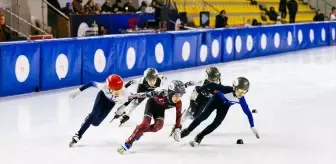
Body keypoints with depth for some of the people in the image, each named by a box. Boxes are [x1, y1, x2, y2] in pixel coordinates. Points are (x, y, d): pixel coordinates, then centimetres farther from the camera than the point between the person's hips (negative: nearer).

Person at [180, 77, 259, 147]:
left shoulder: (241, 99, -29)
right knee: (204, 115, -13)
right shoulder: (227, 90, -40)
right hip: (216, 99, -3)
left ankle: (199, 137, 1)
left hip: (224, 106, 3)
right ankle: (187, 130, 2)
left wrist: (253, 127, -16)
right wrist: (199, 89, -32)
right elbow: (213, 85, -36)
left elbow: (248, 112, -20)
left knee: (216, 123, -11)